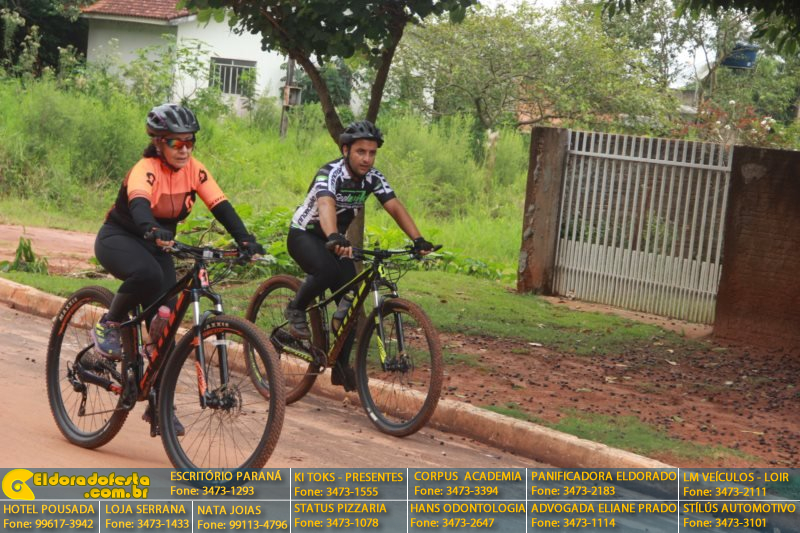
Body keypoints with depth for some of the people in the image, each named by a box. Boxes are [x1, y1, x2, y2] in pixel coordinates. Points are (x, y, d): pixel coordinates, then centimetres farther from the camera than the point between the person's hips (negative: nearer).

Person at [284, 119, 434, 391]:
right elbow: (326, 205, -49)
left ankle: (341, 367, 7)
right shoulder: (330, 174, -29)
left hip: (334, 240, 6)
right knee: (327, 270, -37)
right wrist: (334, 238, -69)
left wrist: (418, 239, -34)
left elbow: (395, 207, -19)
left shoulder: (373, 177, -10)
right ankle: (296, 309, -9)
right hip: (304, 235, -6)